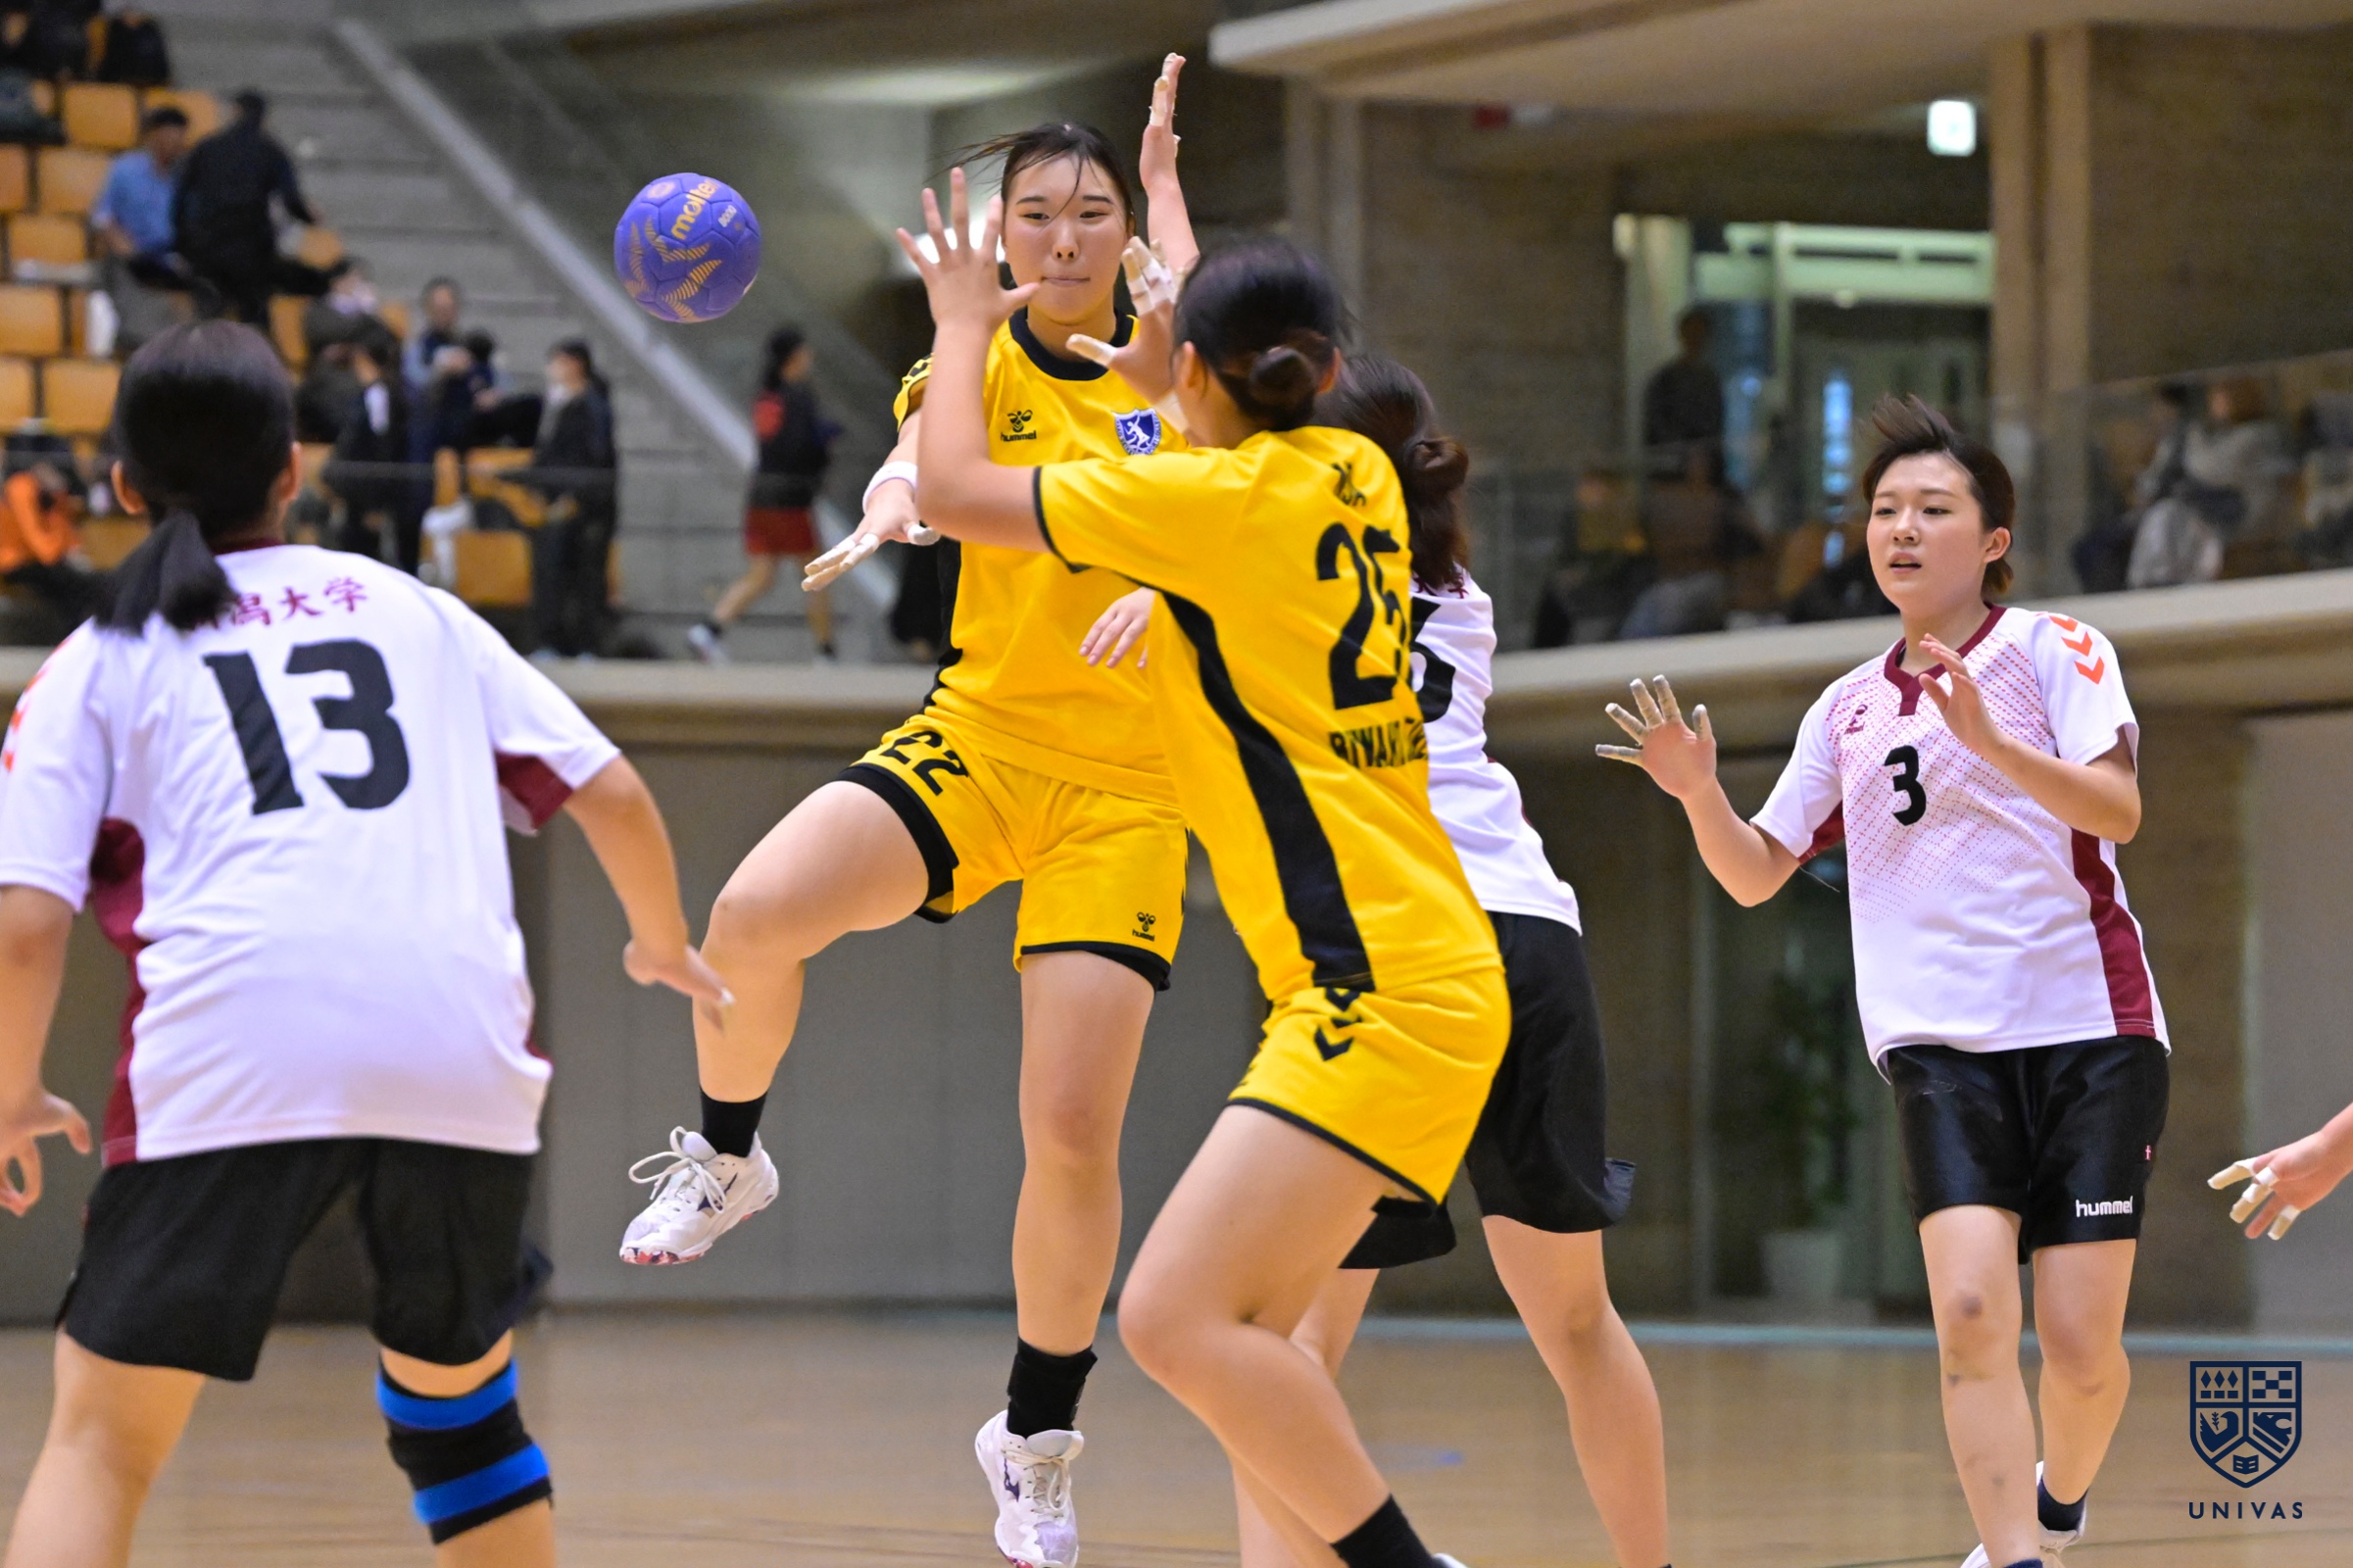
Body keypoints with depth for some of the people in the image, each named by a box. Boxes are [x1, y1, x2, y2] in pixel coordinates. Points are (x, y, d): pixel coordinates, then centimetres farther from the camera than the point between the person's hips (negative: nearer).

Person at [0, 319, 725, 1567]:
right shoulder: (410, 608, 24)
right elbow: (610, 792, 19)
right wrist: (662, 942, 38)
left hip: (230, 1050, -2)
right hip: (462, 1054, 2)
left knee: (101, 1442, 5)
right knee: (459, 1407, 24)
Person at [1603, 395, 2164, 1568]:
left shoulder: (2053, 648, 2)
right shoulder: (1848, 707, 16)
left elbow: (2119, 810, -13)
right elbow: (1755, 875, 17)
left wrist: (1989, 741, -28)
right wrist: (1698, 792, -3)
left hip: (2088, 1025, -3)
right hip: (1941, 1040, 3)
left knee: (2080, 1341, -5)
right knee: (1970, 1310, -19)